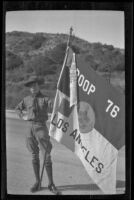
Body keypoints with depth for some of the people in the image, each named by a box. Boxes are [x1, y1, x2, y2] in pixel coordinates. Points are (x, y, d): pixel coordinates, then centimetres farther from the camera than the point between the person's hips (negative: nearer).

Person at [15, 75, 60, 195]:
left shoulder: (45, 99, 0)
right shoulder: (27, 99, 10)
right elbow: (17, 108, 25)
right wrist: (23, 117, 9)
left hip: (41, 128, -3)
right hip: (30, 128, 3)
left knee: (47, 156, -4)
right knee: (34, 156, 10)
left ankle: (51, 184, 7)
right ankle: (37, 182, 21)